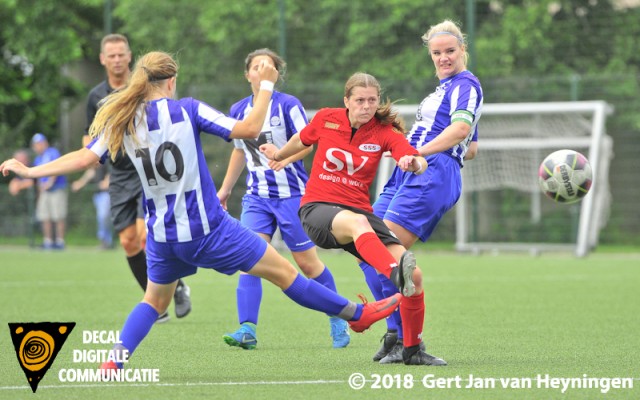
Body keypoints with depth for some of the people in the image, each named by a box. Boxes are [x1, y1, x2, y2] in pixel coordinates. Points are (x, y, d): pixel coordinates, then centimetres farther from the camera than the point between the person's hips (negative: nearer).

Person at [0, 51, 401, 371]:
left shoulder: (121, 121, -1)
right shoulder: (187, 109, -10)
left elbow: (85, 157, -7)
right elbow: (248, 128, -14)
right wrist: (266, 86, -2)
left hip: (163, 236, 4)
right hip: (208, 229, -4)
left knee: (155, 299, 24)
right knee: (282, 271, 7)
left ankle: (116, 361, 4)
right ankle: (356, 314, 16)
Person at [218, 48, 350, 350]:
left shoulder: (288, 105, -9)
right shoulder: (238, 110, 6)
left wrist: (285, 158, -30)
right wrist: (225, 189, 25)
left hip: (292, 194, -4)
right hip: (257, 197, 4)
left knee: (307, 262, 2)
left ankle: (338, 320, 21)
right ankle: (247, 330, -16)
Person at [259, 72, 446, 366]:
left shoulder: (384, 132, 1)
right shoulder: (326, 119, 2)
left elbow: (419, 161, -15)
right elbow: (301, 141, 25)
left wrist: (415, 163, -39)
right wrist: (278, 155, 42)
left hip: (359, 210, 3)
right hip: (317, 209, -3)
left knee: (415, 275, -14)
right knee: (357, 222, -42)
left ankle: (413, 350, 5)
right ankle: (396, 275, -71)